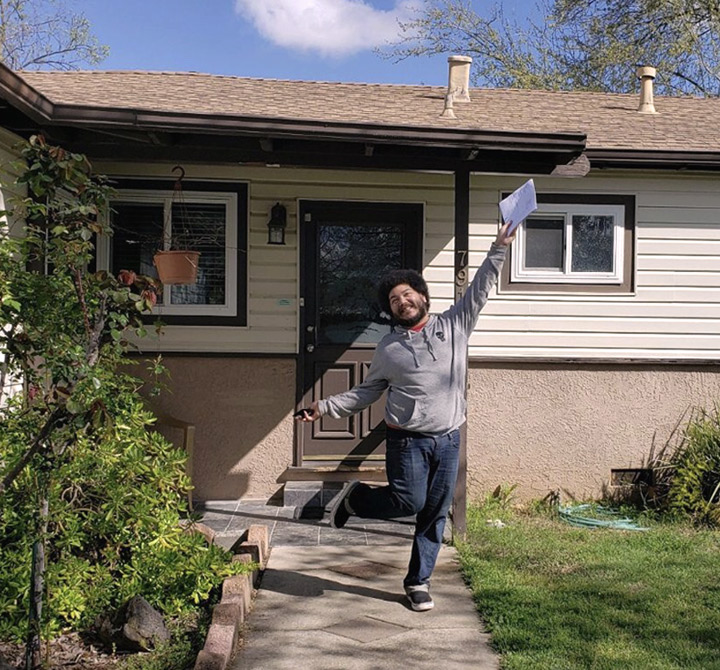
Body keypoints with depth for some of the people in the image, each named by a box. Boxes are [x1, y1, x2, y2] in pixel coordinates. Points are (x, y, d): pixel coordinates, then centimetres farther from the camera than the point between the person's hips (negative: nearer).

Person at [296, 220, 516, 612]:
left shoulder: (454, 326, 6)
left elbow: (479, 291, 5)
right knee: (408, 502, -9)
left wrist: (498, 249, -3)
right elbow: (367, 391, 11)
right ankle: (354, 497, 19)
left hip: (448, 439, 2)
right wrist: (325, 407, 2)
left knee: (435, 514, 6)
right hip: (407, 440, -2)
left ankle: (418, 581, 21)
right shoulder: (389, 349, 4)